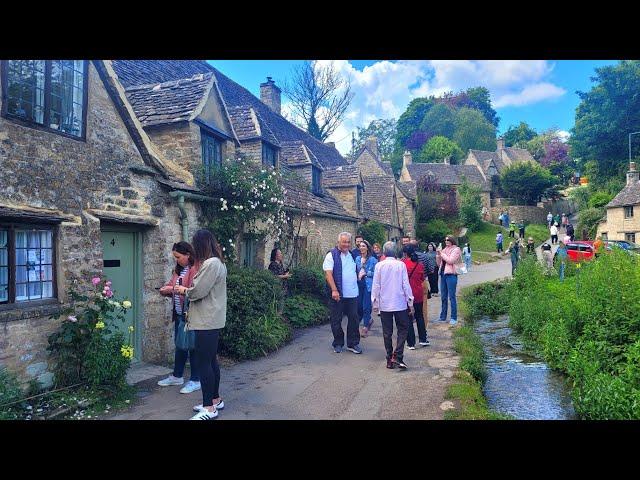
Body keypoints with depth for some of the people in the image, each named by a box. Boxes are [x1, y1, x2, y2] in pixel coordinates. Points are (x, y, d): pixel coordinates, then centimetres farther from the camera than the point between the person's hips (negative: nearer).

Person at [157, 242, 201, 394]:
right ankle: (177, 376, 34)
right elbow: (172, 285, 21)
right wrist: (166, 288, -1)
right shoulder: (179, 269, 13)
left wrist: (175, 288, -21)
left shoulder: (195, 269, -17)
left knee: (193, 346, 3)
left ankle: (195, 381, 15)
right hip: (179, 313, 9)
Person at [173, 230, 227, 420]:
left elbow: (197, 292, -18)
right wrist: (188, 290, 7)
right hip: (211, 320, 10)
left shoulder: (211, 264, -18)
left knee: (203, 363, -4)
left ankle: (209, 408, 3)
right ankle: (215, 399, 28)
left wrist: (184, 290, 1)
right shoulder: (217, 262, 14)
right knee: (211, 361, 17)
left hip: (207, 322, -10)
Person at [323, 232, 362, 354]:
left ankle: (353, 344, 18)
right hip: (338, 294, -5)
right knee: (336, 320, 5)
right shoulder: (332, 255, -5)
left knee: (354, 319, 7)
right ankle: (338, 344, 19)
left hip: (353, 294, 5)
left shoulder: (352, 255, 14)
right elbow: (328, 273, -14)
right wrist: (334, 290, -21)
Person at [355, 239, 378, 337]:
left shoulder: (372, 260, -5)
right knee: (358, 305, 7)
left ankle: (365, 327, 12)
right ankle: (368, 320, 34)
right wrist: (358, 275, 0)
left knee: (366, 306, -2)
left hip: (368, 285, -5)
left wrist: (366, 273, -12)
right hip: (359, 284, 5)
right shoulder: (357, 258, 9)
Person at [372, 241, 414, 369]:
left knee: (387, 332, 8)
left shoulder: (379, 266, -4)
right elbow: (406, 285, -3)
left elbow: (376, 286, -1)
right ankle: (397, 356, -4)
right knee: (403, 329, 10)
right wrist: (410, 302, 4)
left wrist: (375, 303, 8)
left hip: (384, 304, 1)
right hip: (400, 304, -1)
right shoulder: (401, 265, -6)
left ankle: (390, 360, 11)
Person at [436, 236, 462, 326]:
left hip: (451, 275, -6)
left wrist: (442, 253, -8)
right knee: (444, 297, 11)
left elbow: (450, 261, -16)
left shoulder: (456, 250, -2)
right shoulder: (445, 250, 15)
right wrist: (438, 255, 2)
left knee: (452, 297, -4)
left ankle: (454, 318, 2)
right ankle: (443, 317, 18)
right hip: (443, 274, 7)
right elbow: (439, 264, 17)